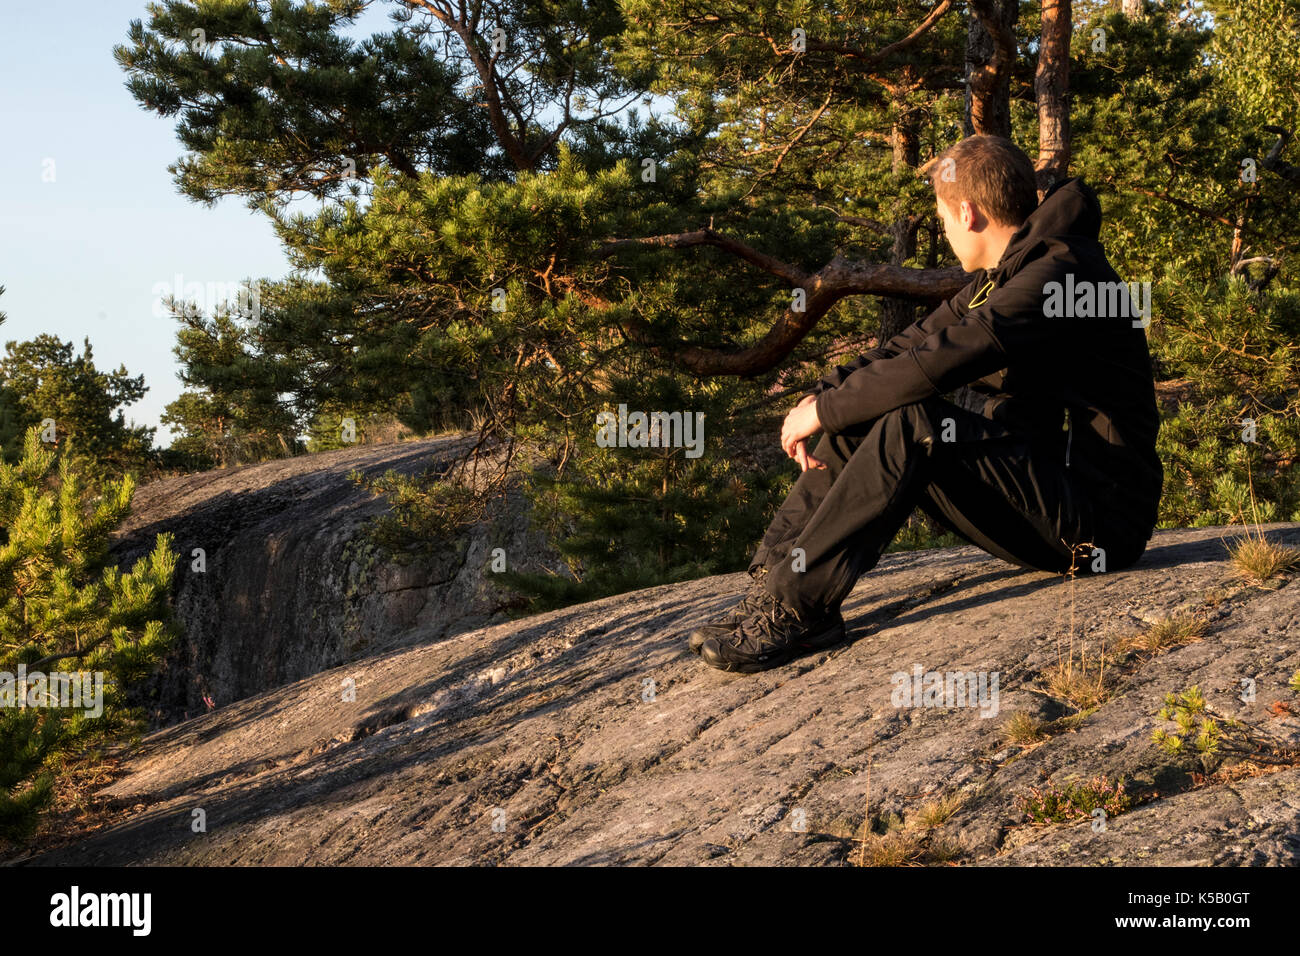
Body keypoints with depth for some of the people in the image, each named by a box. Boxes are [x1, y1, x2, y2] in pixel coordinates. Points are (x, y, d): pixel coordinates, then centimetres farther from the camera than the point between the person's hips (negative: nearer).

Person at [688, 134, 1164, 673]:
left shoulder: (1059, 274, -17)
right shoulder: (1001, 279, 16)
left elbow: (940, 361, -26)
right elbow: (914, 344, 12)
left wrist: (826, 408, -16)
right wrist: (823, 396, -4)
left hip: (1100, 516, -10)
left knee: (912, 426, -27)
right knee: (861, 423, 2)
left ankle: (794, 609, -26)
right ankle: (774, 582, -9)